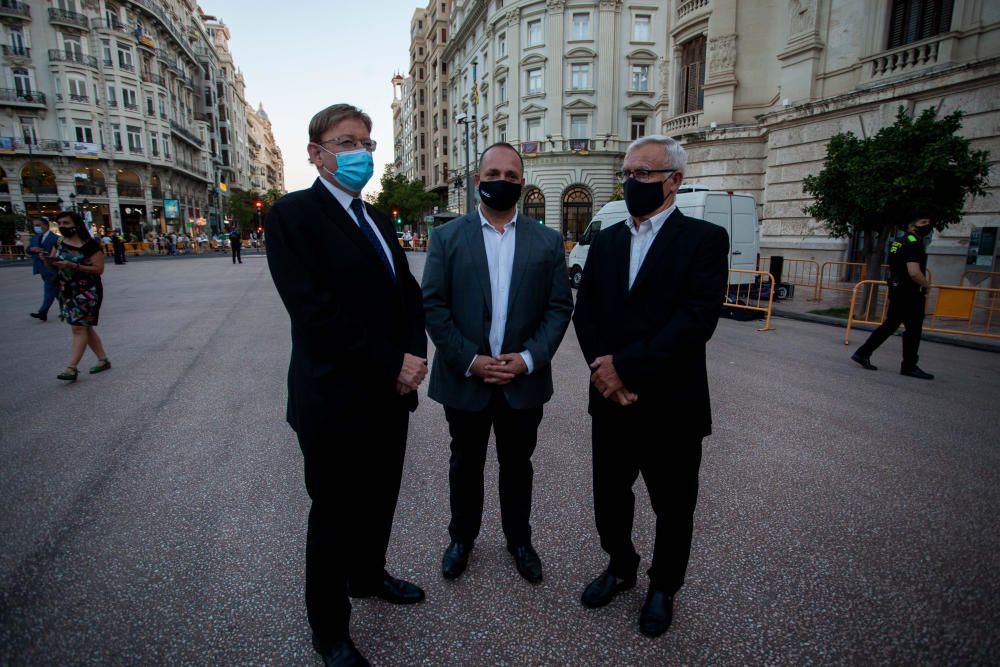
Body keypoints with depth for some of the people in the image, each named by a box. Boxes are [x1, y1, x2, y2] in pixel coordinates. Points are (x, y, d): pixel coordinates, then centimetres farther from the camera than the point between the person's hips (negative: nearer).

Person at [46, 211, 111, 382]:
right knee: (86, 327, 12)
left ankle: (71, 368, -7)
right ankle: (103, 360, 22)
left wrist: (73, 266, -24)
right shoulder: (59, 243, 8)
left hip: (86, 292, -7)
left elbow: (99, 269, -15)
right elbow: (53, 263, 12)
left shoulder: (90, 245, -12)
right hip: (66, 292, 8)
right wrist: (48, 260, -11)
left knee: (79, 328, -8)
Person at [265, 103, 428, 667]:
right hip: (336, 401, -7)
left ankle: (368, 575, 49)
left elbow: (409, 293, 10)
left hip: (391, 394, 7)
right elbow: (316, 312, -21)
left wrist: (415, 354, -8)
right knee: (335, 516, 11)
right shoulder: (293, 214, -11)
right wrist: (392, 366, -19)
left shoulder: (377, 220, 13)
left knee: (380, 502, 22)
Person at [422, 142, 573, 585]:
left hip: (524, 381, 1)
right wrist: (470, 360, -14)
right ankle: (462, 537, 39)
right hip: (464, 379, 0)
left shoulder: (547, 241, 3)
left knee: (517, 465, 16)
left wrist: (529, 357, -13)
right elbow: (433, 306, -6)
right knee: (465, 464, 16)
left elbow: (560, 307, 0)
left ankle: (518, 539, 39)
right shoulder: (447, 237, 0)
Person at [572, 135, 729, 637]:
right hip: (611, 400, 4)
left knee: (673, 508, 15)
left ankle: (664, 588, 41)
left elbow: (698, 318, -17)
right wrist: (603, 370, -13)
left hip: (672, 406, -3)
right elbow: (584, 312, 3)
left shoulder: (705, 239, -6)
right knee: (609, 498, 17)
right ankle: (620, 567, 44)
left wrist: (626, 366, -20)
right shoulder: (605, 240, 9)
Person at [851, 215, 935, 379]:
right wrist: (926, 285, -10)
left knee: (889, 325, 14)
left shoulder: (897, 243, 13)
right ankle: (909, 367, 10)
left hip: (897, 291, 9)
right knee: (913, 330, 1)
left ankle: (863, 354, 11)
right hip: (910, 294, -9)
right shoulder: (914, 244, -17)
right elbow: (914, 273, -27)